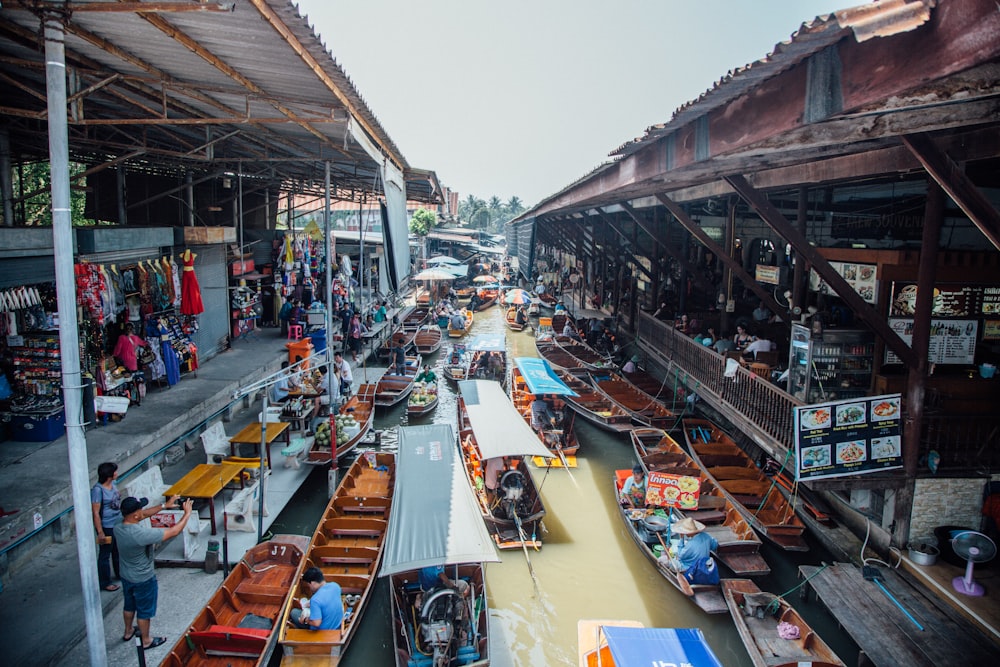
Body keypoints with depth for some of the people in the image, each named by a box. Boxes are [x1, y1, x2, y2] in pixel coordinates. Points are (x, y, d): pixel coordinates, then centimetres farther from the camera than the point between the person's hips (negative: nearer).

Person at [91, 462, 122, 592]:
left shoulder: (113, 483, -1)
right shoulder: (98, 490, -24)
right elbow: (95, 513, -22)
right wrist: (100, 532, -21)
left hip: (118, 523, 8)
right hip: (107, 527, -8)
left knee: (118, 551, 24)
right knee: (105, 554, 7)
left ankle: (120, 573, 43)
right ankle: (104, 583, 21)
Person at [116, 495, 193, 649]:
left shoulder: (118, 528, -15)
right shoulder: (141, 534, -38)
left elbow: (144, 515, 3)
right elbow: (174, 531, -31)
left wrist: (165, 505, 4)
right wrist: (187, 513, -18)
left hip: (126, 576, 7)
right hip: (143, 579, -7)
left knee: (129, 605, 29)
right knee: (144, 611, 15)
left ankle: (128, 632, 51)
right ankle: (146, 641, 34)